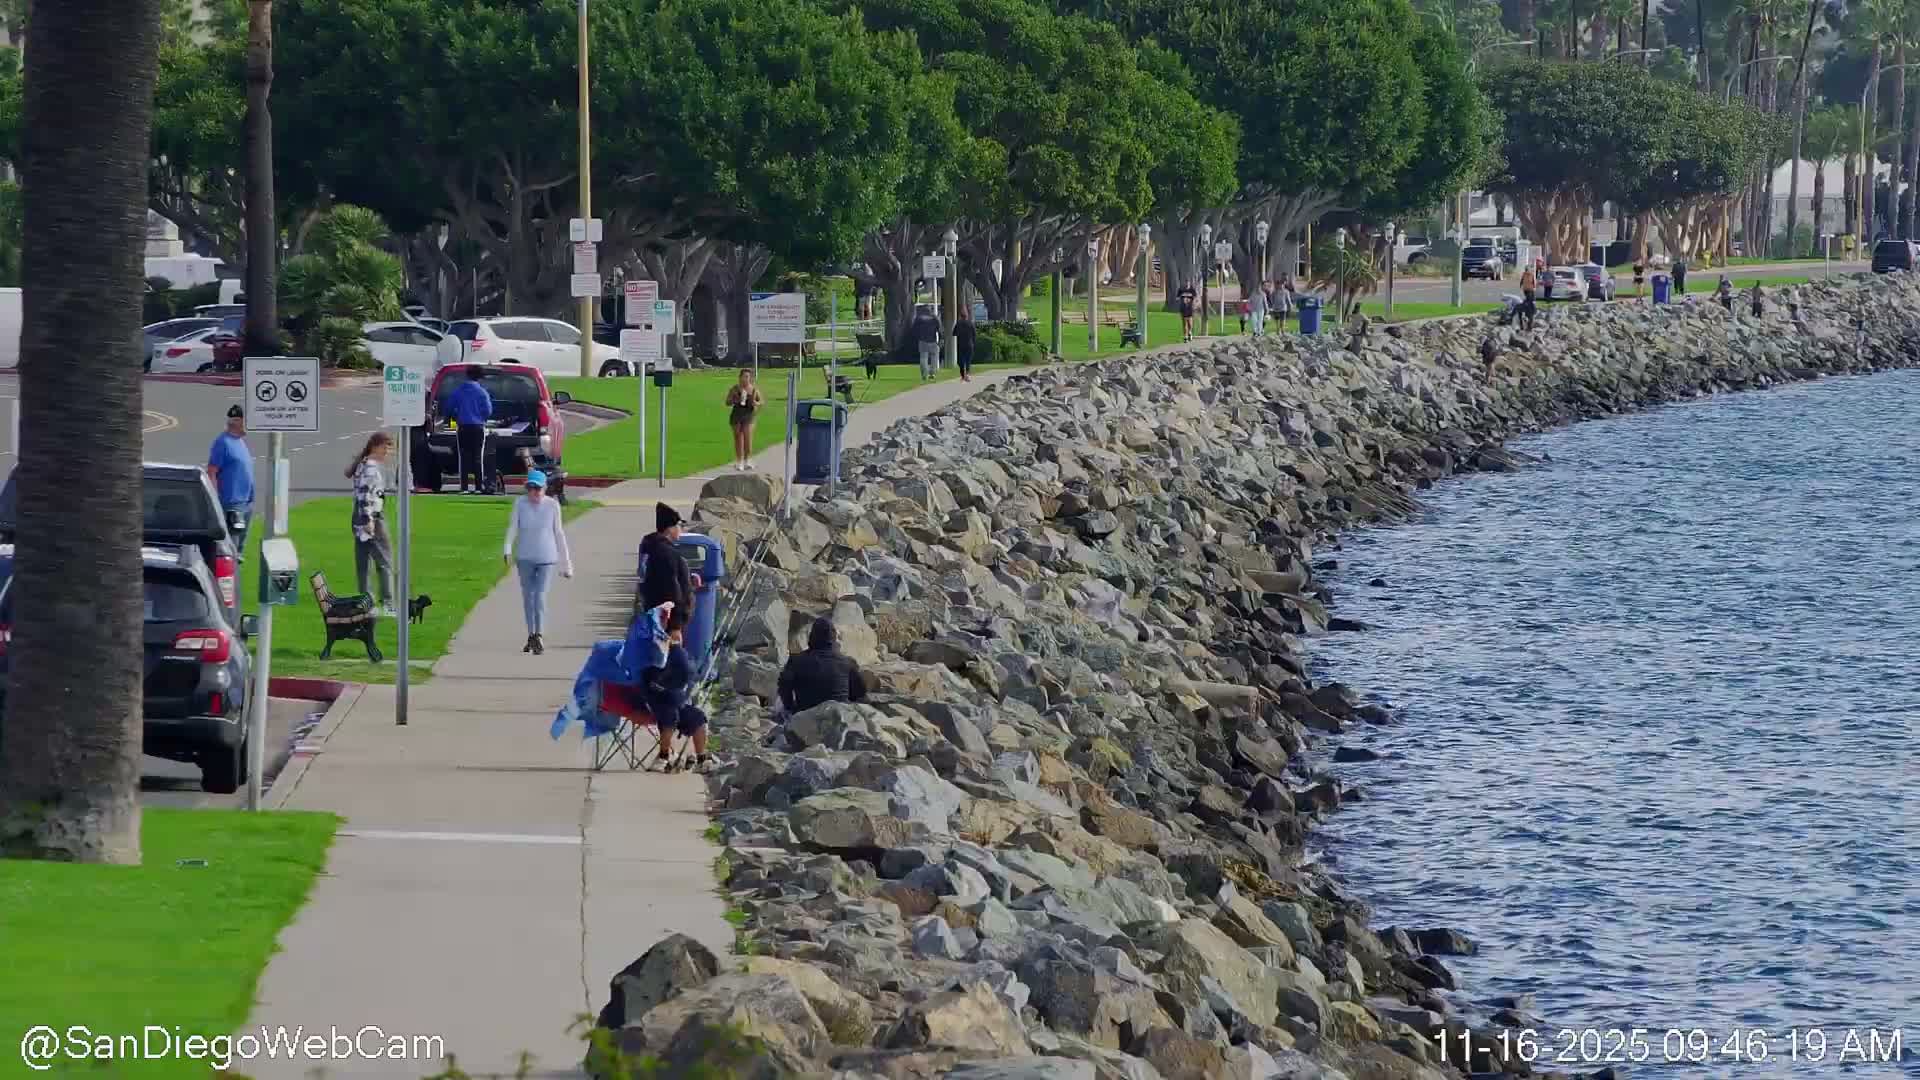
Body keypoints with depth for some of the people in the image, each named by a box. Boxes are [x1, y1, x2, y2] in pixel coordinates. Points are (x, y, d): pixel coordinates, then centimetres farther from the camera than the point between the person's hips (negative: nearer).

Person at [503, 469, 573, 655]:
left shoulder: (552, 506, -4)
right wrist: (507, 549, -25)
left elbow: (558, 533, 5)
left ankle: (539, 636, -19)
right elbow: (513, 527, -7)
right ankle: (531, 636, 23)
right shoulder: (520, 503, -3)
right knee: (528, 596, 10)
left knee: (540, 596, -13)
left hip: (546, 558, -2)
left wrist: (566, 562, 9)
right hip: (525, 558, 2)